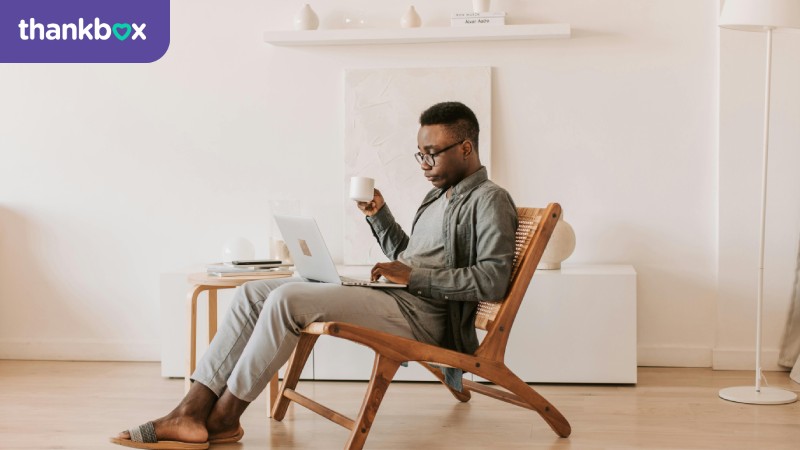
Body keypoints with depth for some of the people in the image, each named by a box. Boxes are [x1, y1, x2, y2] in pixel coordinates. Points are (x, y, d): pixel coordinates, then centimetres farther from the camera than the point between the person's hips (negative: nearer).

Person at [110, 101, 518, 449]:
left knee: (286, 299, -26)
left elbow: (493, 280, -17)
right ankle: (191, 412, -14)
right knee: (254, 293, -4)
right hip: (393, 297, 10)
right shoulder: (439, 196, 24)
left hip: (422, 314, -10)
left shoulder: (489, 201, -5)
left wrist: (416, 277, -17)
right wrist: (378, 215, 14)